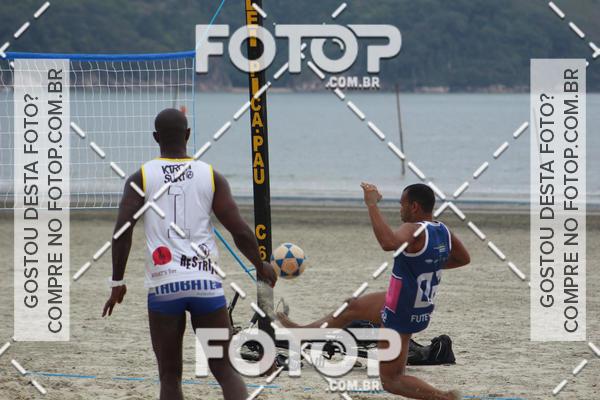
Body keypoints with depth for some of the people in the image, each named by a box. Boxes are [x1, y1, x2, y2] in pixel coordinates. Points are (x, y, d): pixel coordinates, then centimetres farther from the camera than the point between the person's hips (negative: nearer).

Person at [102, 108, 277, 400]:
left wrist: (117, 283, 1)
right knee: (225, 370, 6)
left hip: (163, 283, 0)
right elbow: (240, 231, 3)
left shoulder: (140, 178, 4)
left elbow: (123, 229, -6)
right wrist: (261, 267, 19)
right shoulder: (211, 176, 6)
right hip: (206, 280, 0)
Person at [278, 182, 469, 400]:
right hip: (422, 309, 9)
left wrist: (372, 205, -42)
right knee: (351, 307, 27)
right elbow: (464, 258, 16)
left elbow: (389, 243, -50)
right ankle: (303, 333, 45)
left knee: (391, 380, 2)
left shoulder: (414, 231, -28)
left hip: (401, 317, -9)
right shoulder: (444, 231, -2)